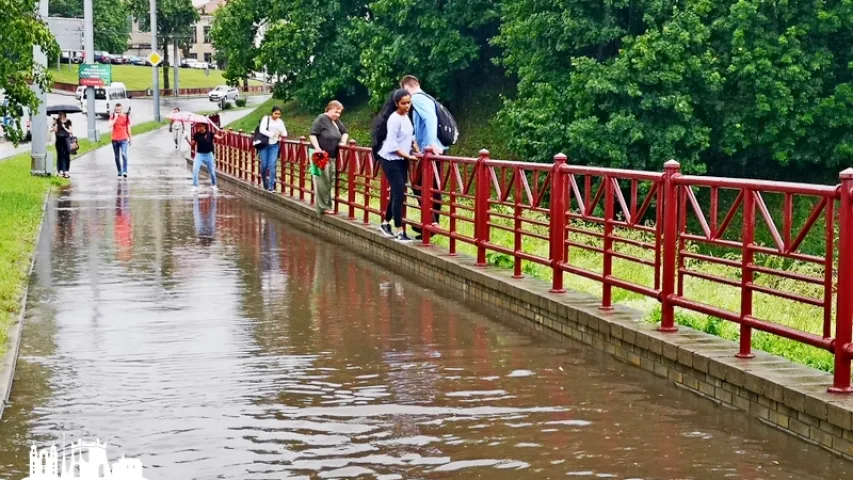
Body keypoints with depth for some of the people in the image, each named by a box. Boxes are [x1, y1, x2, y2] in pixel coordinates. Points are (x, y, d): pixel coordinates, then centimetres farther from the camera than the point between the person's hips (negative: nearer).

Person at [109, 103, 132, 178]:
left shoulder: (126, 117, 2)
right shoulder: (112, 117, 1)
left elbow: (128, 128, 11)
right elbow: (110, 126, -15)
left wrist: (129, 138, 15)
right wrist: (115, 117, -17)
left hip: (123, 140, -2)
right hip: (115, 140, 2)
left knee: (124, 154, -19)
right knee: (117, 157, 9)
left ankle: (125, 171, -21)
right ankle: (119, 172, 21)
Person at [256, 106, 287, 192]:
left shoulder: (280, 122, 9)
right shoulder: (266, 118, -2)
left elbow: (285, 133, 15)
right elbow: (262, 130, -14)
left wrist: (282, 134, -6)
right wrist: (272, 134, -23)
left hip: (274, 146, 2)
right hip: (264, 145, -2)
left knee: (272, 165, -9)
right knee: (264, 165, 0)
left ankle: (271, 186, -9)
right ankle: (265, 184, 22)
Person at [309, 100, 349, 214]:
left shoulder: (337, 121, 13)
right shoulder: (321, 119, -10)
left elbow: (345, 132, 27)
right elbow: (313, 134, -15)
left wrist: (343, 142, 8)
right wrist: (317, 148, -26)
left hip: (332, 157, 8)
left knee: (330, 182, 9)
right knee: (322, 182, -9)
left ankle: (327, 206, 15)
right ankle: (323, 207, -7)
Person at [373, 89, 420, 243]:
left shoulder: (406, 116, 7)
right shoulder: (394, 119, -19)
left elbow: (410, 136, 16)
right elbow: (392, 145, -20)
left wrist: (417, 151, 3)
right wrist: (408, 156, -18)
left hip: (401, 160, 9)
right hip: (391, 160, -9)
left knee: (397, 193, 14)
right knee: (399, 194, -11)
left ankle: (385, 223, 30)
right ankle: (400, 232, -9)